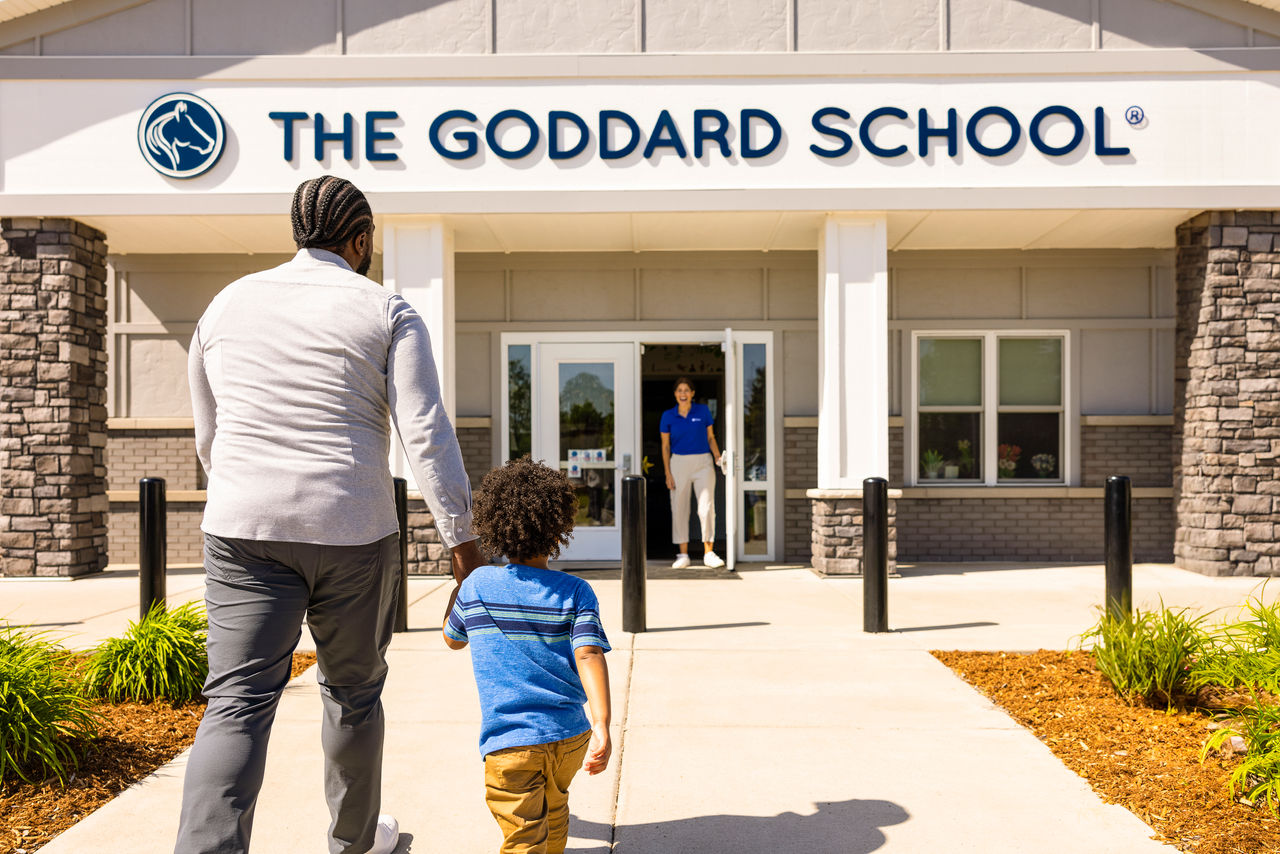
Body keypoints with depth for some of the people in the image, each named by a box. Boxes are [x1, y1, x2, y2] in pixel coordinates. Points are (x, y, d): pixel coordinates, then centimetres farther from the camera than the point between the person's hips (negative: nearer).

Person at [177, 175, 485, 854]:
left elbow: (208, 436, 18)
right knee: (353, 692, 16)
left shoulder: (227, 304, 10)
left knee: (237, 700, 1)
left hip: (242, 530, 2)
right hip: (351, 532, -2)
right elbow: (427, 435, -12)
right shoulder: (387, 313, -2)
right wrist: (462, 538, -8)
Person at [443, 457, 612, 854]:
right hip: (570, 736, 3)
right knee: (555, 813, 29)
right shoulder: (575, 592, -4)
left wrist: (457, 585, 30)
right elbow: (589, 655, -17)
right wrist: (601, 725, -21)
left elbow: (452, 639, 16)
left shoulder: (477, 585, -2)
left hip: (511, 743, -2)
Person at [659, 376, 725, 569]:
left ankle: (708, 553, 4)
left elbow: (711, 438, 10)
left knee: (706, 507, -5)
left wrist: (718, 457, -6)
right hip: (679, 463, 0)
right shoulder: (668, 416, 2)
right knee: (679, 509, 3)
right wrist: (668, 473, 0)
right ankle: (683, 555, 11)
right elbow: (665, 446, 6)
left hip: (703, 462, 0)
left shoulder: (703, 411, 3)